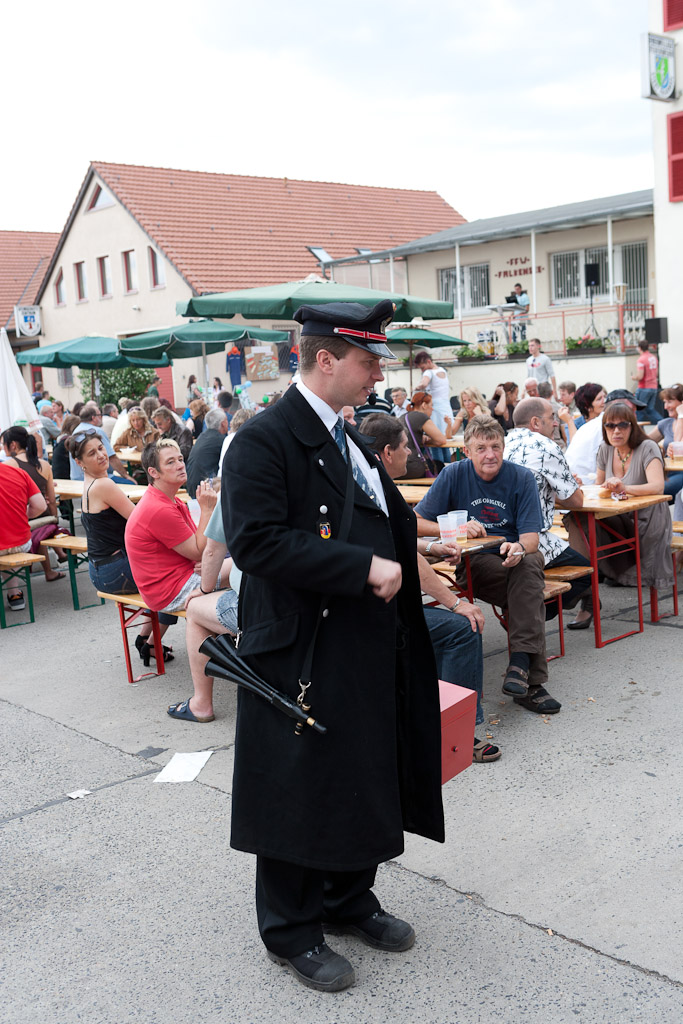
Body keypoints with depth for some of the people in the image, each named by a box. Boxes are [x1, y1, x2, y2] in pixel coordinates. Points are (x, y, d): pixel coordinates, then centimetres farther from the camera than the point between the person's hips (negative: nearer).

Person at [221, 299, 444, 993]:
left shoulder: (348, 440, 14)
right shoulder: (264, 441, -15)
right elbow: (256, 541, -25)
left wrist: (425, 533, 5)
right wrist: (364, 567, -25)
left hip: (368, 650, 9)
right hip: (303, 654, -8)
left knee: (364, 781, 18)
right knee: (301, 790, 6)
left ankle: (349, 901, 39)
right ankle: (291, 930, 26)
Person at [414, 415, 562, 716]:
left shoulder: (521, 478, -2)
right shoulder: (454, 474, -4)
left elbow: (531, 537, -9)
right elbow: (415, 523, -6)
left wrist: (519, 548, -33)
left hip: (514, 556, 2)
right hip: (472, 562, -1)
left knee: (529, 565, -35)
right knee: (530, 591, -31)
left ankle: (521, 663, -37)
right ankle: (529, 678, -31)